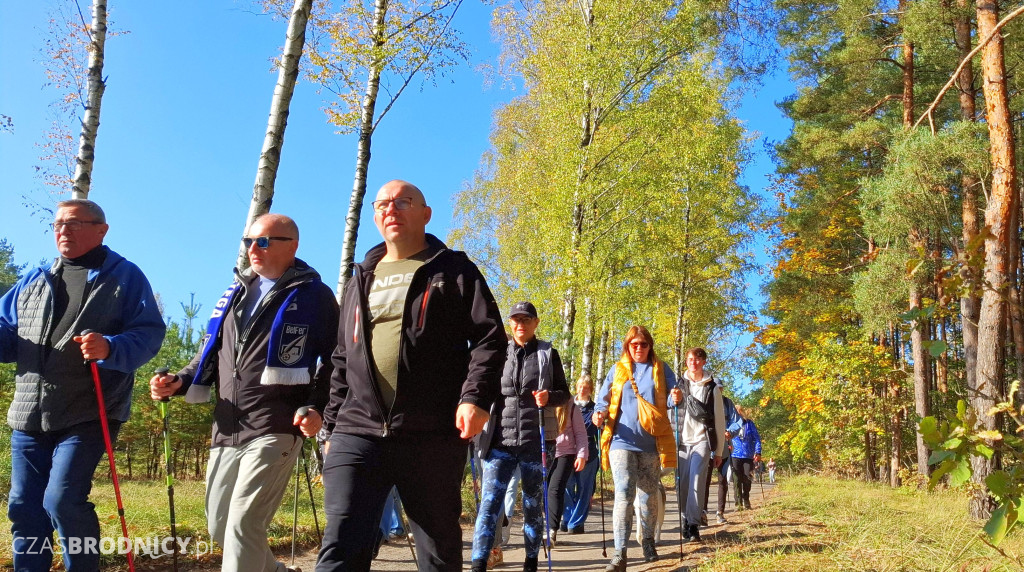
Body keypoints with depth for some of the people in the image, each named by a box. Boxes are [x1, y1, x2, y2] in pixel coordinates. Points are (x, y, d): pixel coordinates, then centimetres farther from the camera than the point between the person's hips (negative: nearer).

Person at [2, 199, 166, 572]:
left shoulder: (125, 276, 1)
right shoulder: (33, 280, 17)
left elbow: (149, 334, -8)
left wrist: (110, 348, -28)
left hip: (88, 415, -6)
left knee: (63, 501, -14)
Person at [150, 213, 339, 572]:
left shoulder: (314, 295, -1)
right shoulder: (235, 293, 17)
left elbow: (334, 359, -6)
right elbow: (211, 352, 22)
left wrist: (316, 406, -19)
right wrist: (180, 382, 5)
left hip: (276, 431, -7)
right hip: (226, 431, 7)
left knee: (243, 525, -11)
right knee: (219, 526, 14)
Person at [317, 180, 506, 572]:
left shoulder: (453, 271, 7)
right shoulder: (360, 280, 21)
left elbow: (489, 338, -2)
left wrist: (475, 397, -17)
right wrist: (333, 425, 17)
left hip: (432, 436, -3)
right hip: (357, 433, 4)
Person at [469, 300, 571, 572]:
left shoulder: (548, 354, 5)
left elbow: (565, 393, 5)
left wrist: (549, 397, -16)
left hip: (535, 440, -1)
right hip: (500, 439, 1)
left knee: (533, 504, 9)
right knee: (489, 502, -9)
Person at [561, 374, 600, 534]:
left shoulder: (594, 409, 7)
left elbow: (599, 435, 8)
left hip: (588, 455, -1)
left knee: (584, 489, 1)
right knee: (567, 488, -1)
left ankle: (576, 523, 7)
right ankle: (568, 520, 12)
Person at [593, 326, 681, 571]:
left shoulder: (661, 369, 9)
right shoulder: (617, 369, 9)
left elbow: (669, 398, 3)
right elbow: (604, 398, 9)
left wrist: (676, 398, -21)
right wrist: (600, 413, -13)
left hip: (652, 442, 1)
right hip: (623, 441, -1)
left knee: (648, 495, 12)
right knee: (624, 494, -11)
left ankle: (648, 540, 34)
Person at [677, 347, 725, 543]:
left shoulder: (712, 387, 5)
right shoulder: (679, 384, 8)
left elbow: (719, 420, 6)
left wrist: (719, 451, 5)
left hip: (702, 441, -2)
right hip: (681, 441, 2)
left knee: (696, 483, -13)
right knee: (683, 484, 1)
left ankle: (694, 525, -12)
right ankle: (688, 519, 18)